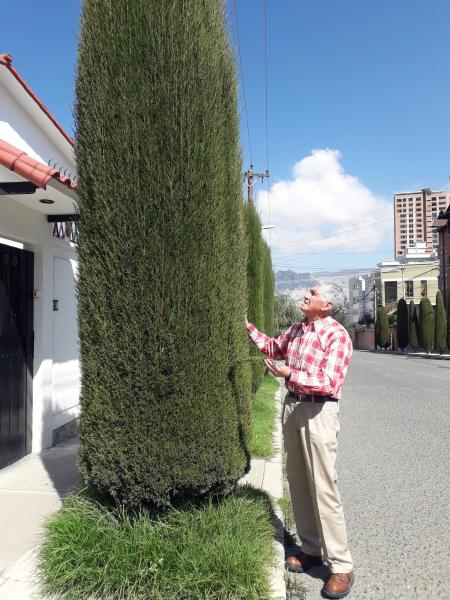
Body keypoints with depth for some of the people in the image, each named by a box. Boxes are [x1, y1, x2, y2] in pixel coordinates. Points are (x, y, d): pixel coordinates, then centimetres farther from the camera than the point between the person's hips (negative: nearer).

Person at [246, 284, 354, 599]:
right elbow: (273, 348, 28)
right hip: (292, 406, 8)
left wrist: (290, 374, -30)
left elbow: (328, 382, -21)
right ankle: (311, 549, 28)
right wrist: (248, 326, 24)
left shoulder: (337, 335, -14)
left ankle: (341, 566, 6)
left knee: (322, 487, -6)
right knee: (297, 480, 13)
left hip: (318, 411, -7)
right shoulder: (296, 329, 9)